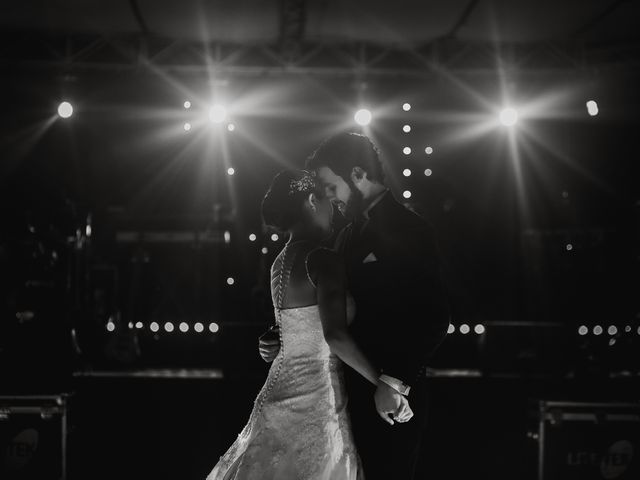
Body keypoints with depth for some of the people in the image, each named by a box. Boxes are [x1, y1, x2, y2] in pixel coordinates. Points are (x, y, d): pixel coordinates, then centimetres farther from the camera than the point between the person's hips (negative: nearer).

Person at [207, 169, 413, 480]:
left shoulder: (281, 262, 12)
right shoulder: (321, 259, -15)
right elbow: (335, 335, -26)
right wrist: (385, 384, -22)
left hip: (282, 391, 8)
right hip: (315, 404, -8)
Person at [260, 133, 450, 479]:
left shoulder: (409, 231, -10)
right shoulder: (349, 235, 16)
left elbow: (434, 317, -17)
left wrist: (396, 381, -22)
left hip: (392, 400, -8)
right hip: (352, 394, 8)